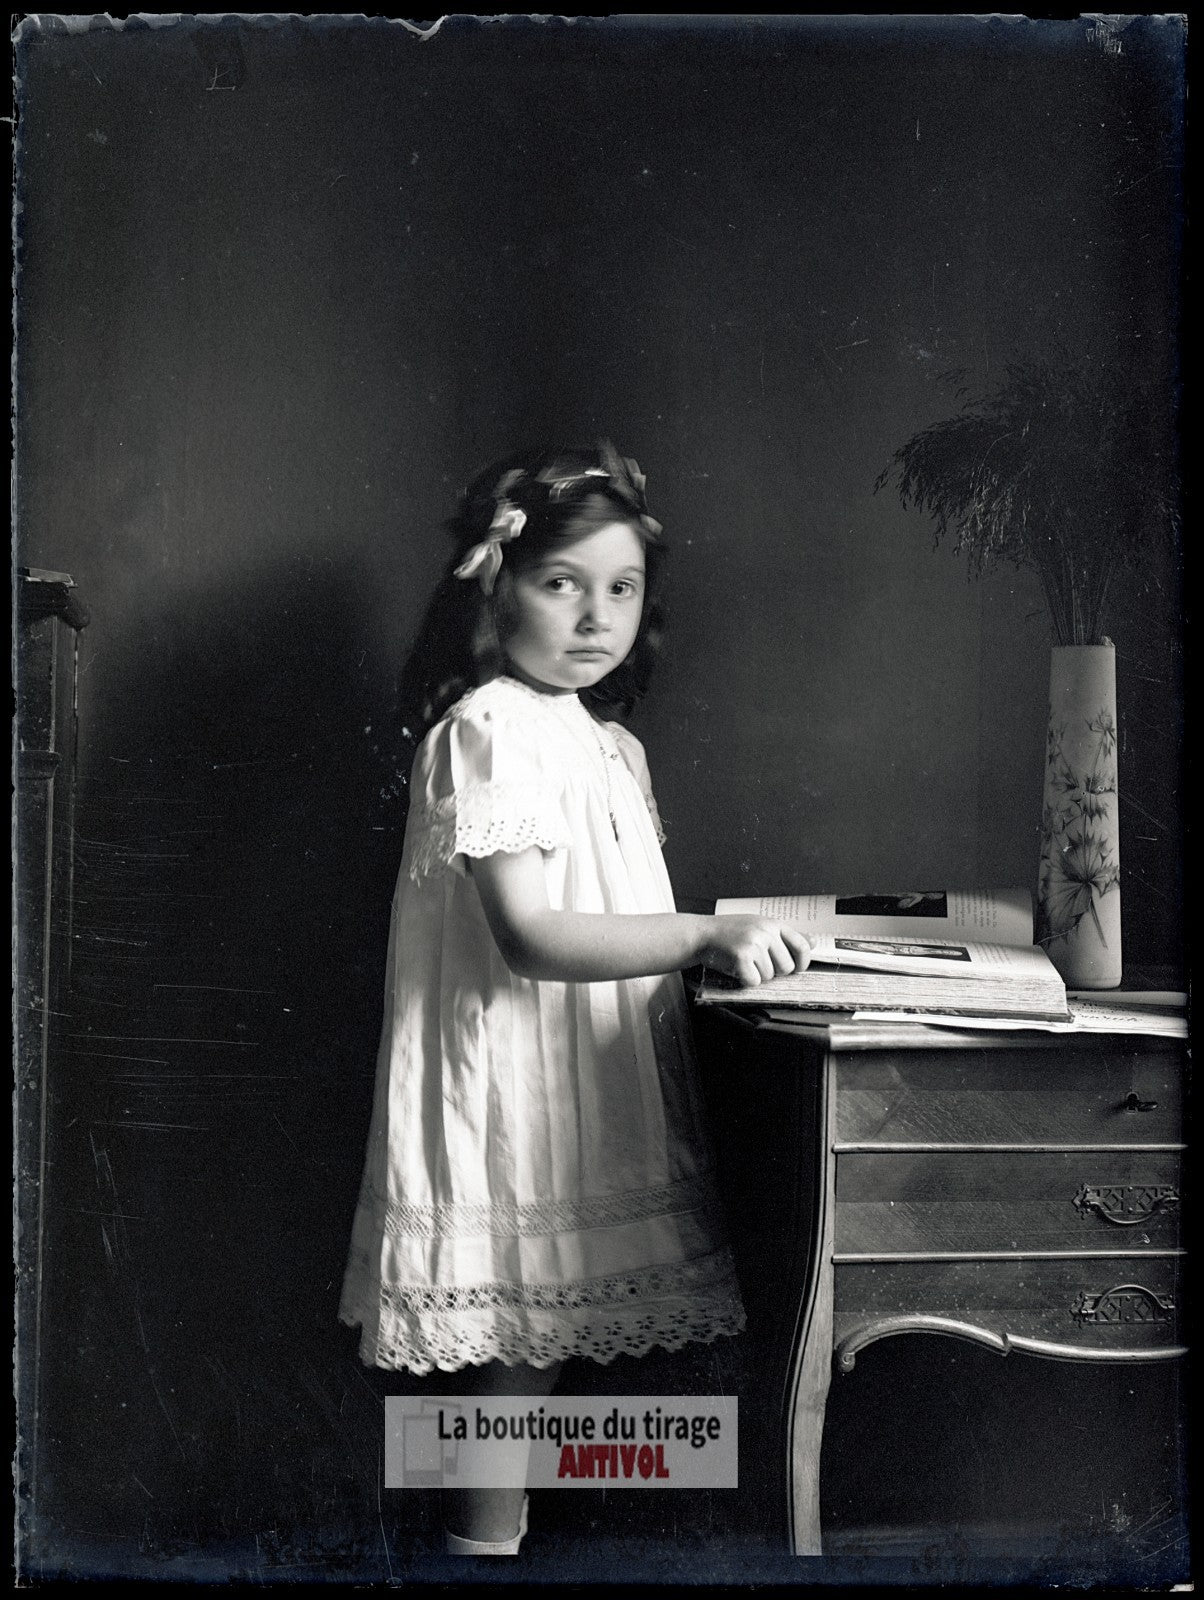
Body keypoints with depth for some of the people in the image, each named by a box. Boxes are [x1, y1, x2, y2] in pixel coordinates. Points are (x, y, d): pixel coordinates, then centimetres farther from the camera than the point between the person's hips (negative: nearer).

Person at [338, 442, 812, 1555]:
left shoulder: (610, 745, 14)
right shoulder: (491, 728, -15)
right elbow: (526, 935, -23)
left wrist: (727, 940, 6)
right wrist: (702, 935, -26)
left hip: (592, 1082, 9)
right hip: (517, 1080, -8)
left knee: (542, 1328, 16)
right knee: (520, 1336, 2)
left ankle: (497, 1520, 31)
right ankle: (488, 1532, 19)